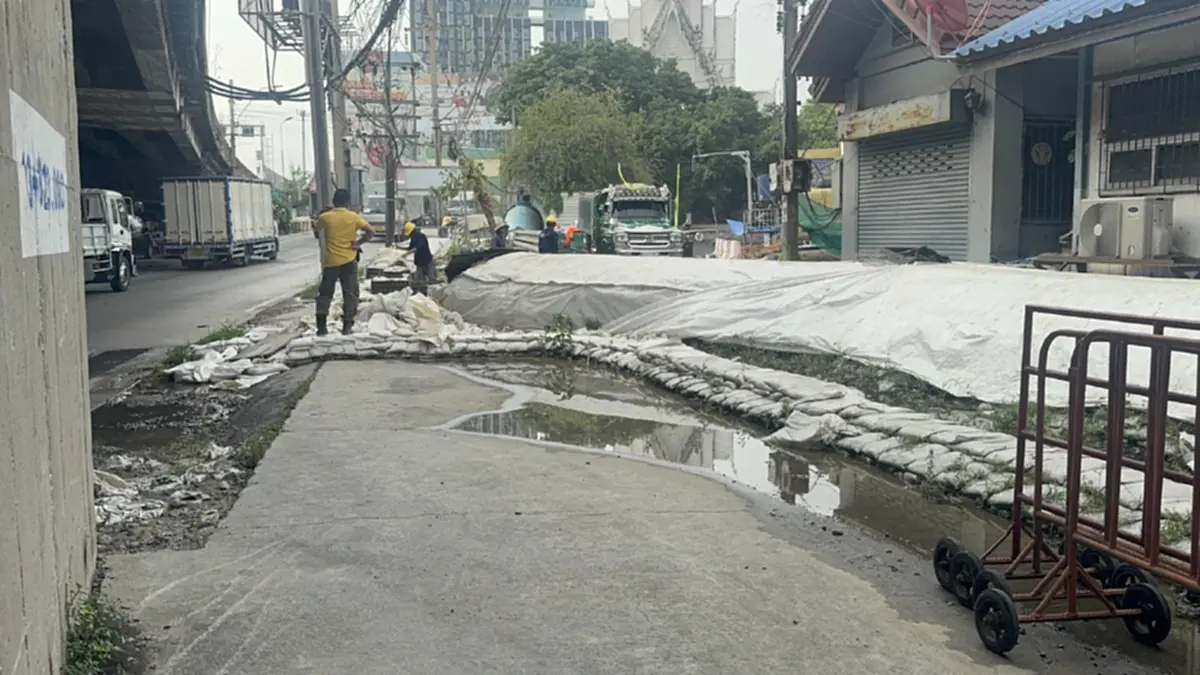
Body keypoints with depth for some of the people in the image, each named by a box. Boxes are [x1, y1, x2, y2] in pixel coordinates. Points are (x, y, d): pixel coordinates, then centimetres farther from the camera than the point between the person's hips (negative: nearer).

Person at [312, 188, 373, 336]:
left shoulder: (324, 217, -2)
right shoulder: (354, 217, -3)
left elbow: (316, 233, 13)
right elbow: (371, 232, -7)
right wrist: (358, 243, 1)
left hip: (330, 261, 1)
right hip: (349, 261, 0)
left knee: (325, 293, 10)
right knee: (350, 293, 7)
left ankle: (321, 326, 4)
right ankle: (347, 325, 4)